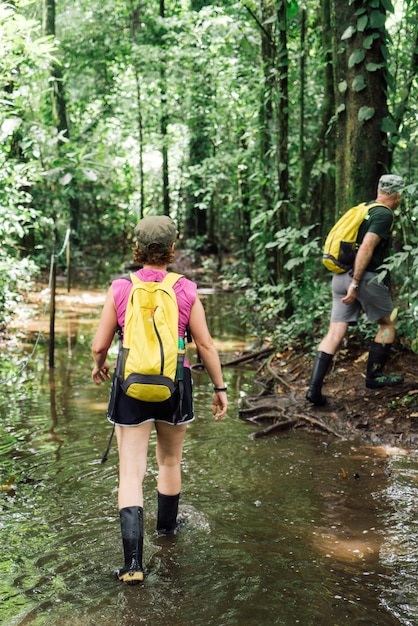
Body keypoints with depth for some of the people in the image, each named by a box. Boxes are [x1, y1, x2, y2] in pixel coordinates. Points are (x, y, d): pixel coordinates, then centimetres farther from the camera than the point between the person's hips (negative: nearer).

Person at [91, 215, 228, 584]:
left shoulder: (120, 290, -7)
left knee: (131, 473, 1)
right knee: (170, 461, 24)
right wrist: (220, 388, 5)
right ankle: (167, 525, 46)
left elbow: (99, 345, -3)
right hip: (175, 386, 1)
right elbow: (206, 344, -5)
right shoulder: (186, 291, -7)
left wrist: (99, 365, 19)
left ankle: (134, 562, -7)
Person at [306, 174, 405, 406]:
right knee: (388, 323, 15)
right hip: (366, 278, -7)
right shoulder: (385, 215, -8)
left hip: (341, 276, 7)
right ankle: (374, 376, 19)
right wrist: (356, 283, -22)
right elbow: (366, 247, -20)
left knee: (335, 332, 2)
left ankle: (315, 388, -7)